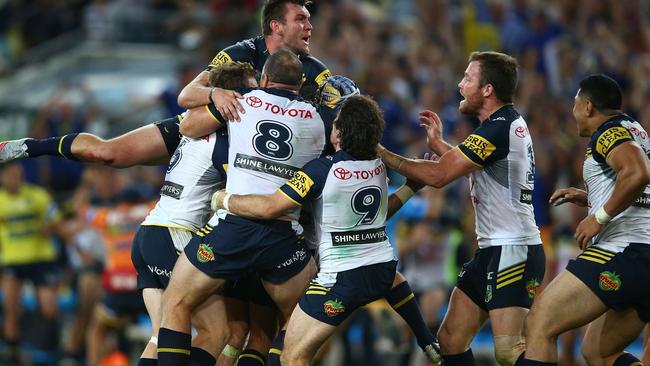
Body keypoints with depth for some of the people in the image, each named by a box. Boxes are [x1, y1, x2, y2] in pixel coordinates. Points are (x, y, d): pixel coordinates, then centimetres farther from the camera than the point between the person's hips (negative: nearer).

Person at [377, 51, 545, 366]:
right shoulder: (510, 122, 15)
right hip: (491, 250, 11)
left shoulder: (498, 128, -17)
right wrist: (438, 145, 29)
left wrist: (382, 154, -7)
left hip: (513, 251, -11)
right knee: (450, 340, 9)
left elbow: (438, 175, -17)